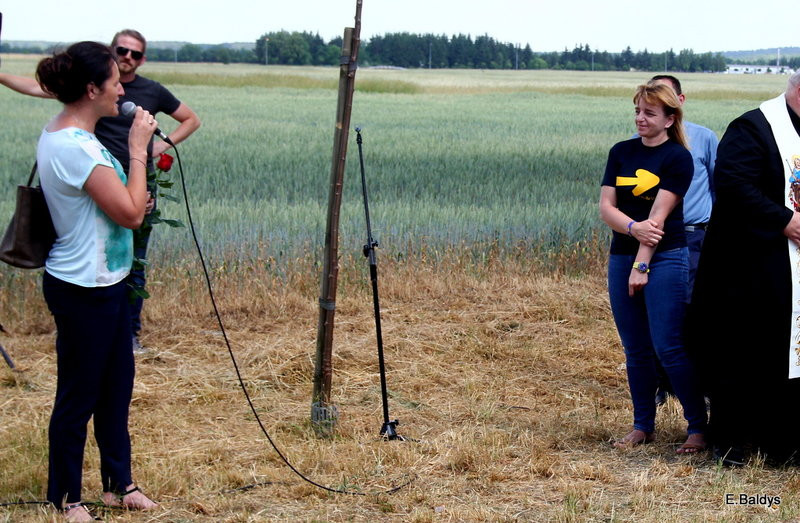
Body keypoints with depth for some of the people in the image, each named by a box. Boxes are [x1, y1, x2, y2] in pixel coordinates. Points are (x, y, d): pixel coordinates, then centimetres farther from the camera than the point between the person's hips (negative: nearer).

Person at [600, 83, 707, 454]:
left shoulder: (678, 158, -5)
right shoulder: (621, 152, 11)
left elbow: (659, 214, -11)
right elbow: (605, 206, 2)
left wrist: (642, 266, -16)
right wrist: (634, 227, -17)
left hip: (665, 258, -5)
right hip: (621, 257, 5)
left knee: (669, 347, -9)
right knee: (635, 349, 9)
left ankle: (698, 427, 0)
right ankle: (642, 426, 18)